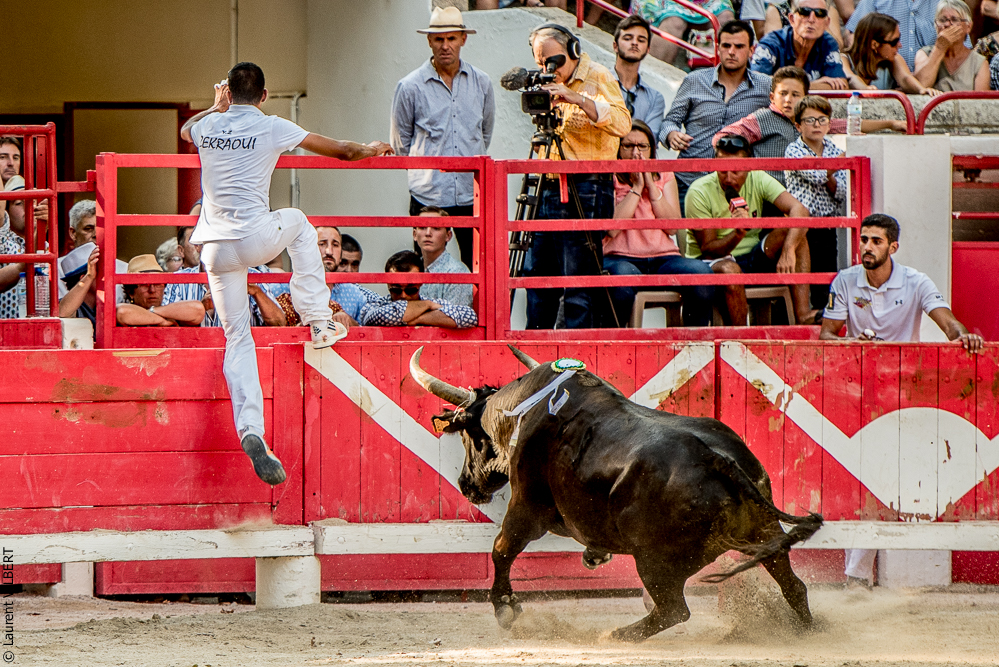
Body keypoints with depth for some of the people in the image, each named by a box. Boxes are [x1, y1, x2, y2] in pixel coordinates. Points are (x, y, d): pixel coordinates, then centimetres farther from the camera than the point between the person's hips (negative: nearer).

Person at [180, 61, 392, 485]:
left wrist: (218, 106, 49)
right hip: (256, 239, -3)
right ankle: (319, 322, 30)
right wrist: (369, 150, 30)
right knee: (297, 222, 32)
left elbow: (185, 130, 38)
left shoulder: (209, 127, 9)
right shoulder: (272, 128, 0)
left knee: (237, 338, 7)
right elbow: (339, 150, 11)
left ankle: (250, 431, -11)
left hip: (215, 250, 3)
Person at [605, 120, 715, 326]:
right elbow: (612, 228, -10)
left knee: (701, 273, -28)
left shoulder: (665, 177, 18)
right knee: (623, 277, -41)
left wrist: (651, 185, -2)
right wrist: (636, 187, -5)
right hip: (622, 257, -4)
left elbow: (672, 226, 3)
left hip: (664, 257, 4)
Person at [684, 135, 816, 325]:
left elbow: (799, 210, -19)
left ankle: (803, 315, -29)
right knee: (730, 270, -40)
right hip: (712, 263, -5)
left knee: (793, 232, -19)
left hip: (752, 260, 5)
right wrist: (739, 232, -37)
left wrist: (788, 250, -37)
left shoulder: (758, 180, -6)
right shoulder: (699, 192, -16)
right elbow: (708, 249, -17)